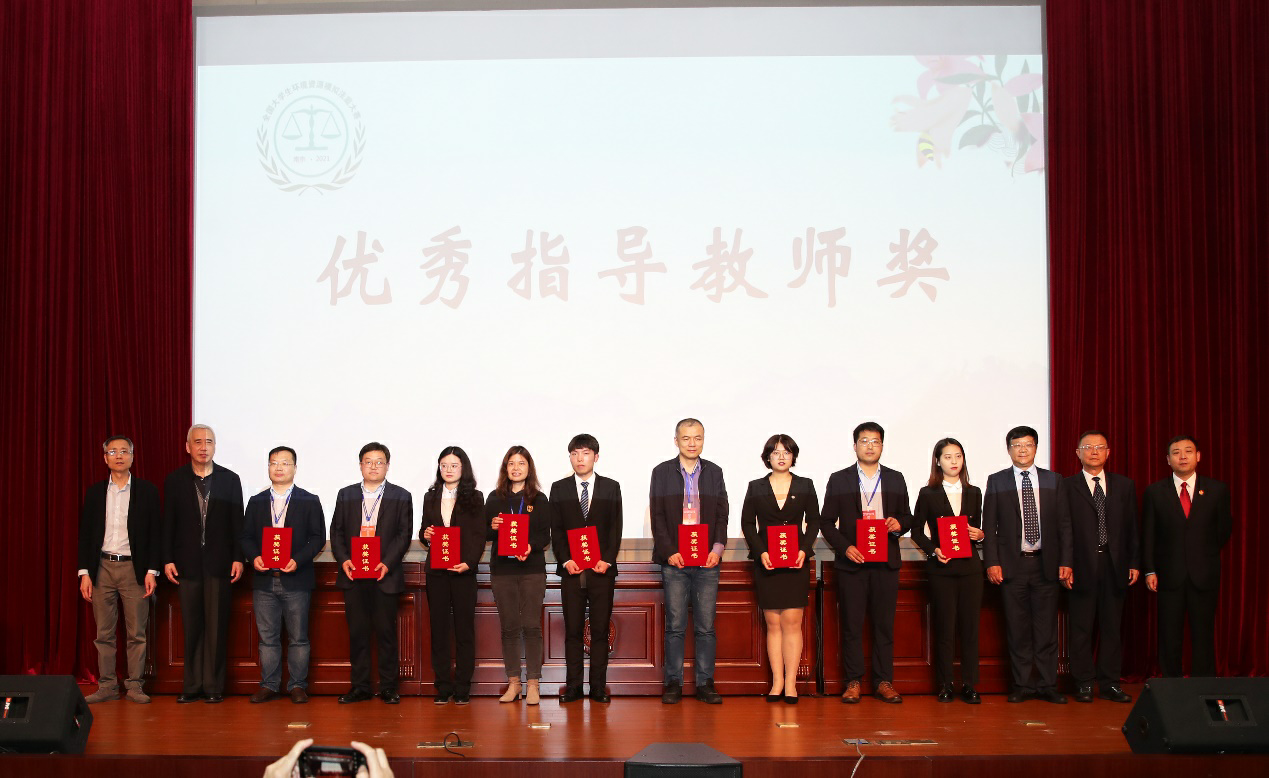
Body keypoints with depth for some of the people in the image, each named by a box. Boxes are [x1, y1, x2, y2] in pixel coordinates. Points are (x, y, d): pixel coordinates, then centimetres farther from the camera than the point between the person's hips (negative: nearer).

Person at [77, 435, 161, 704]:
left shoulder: (147, 491, 3)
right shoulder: (95, 492, 9)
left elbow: (155, 533, 2)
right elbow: (85, 534, 9)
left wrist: (152, 571, -6)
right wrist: (84, 573, 1)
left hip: (134, 568, -2)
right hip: (102, 568, 2)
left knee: (136, 633, 0)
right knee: (104, 633, 4)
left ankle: (135, 685, 7)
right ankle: (107, 686, 10)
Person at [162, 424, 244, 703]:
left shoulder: (230, 479, 5)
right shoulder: (175, 480, 6)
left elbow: (237, 522, 4)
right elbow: (168, 523, 5)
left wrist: (238, 558, -3)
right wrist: (167, 560, -1)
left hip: (219, 562, -1)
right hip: (188, 562, 1)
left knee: (217, 626, 0)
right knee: (191, 626, 5)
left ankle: (214, 686, 6)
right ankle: (192, 685, 10)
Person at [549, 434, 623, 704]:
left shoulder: (611, 487, 8)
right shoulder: (559, 488, 9)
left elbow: (615, 529, 4)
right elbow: (556, 530, 6)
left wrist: (607, 560, -8)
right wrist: (565, 560, -7)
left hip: (602, 569, 0)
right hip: (571, 570, 0)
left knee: (600, 630, 1)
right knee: (573, 631, 1)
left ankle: (598, 687, 5)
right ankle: (573, 687, 5)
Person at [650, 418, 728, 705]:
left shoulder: (714, 472, 11)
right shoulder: (662, 472, 6)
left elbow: (722, 514, 9)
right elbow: (657, 516, 1)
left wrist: (718, 548, -5)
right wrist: (669, 551, -9)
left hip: (707, 562, 2)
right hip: (674, 561, -1)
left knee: (706, 625, 2)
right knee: (675, 625, 0)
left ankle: (705, 683, 8)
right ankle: (673, 682, 7)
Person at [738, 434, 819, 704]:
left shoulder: (805, 486, 8)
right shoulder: (756, 487, 8)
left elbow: (814, 521, 7)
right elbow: (747, 523, 6)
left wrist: (804, 549, -9)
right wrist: (760, 552, -9)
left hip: (796, 561, -1)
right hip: (766, 561, 1)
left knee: (792, 621, -5)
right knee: (773, 623, 1)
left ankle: (790, 683, -2)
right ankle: (777, 682, 5)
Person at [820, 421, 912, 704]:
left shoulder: (896, 479, 12)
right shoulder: (839, 480, 6)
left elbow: (907, 517, 16)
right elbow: (827, 521, 4)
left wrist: (899, 524, -8)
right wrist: (844, 547, -10)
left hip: (886, 563, 2)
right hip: (851, 562, -1)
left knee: (884, 624, 2)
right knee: (851, 625, 0)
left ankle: (883, 682, 9)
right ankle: (853, 682, 7)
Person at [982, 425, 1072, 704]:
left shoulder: (1053, 480, 8)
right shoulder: (996, 481, 5)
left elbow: (1064, 524, 7)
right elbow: (989, 526, 3)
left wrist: (1065, 561, 0)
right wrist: (992, 562, -5)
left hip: (1046, 564, 1)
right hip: (1012, 564, -1)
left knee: (1047, 628, 3)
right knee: (1018, 628, 3)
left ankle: (1048, 685, 9)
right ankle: (1022, 684, 11)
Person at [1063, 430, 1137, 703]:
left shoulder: (1124, 485, 11)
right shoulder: (1067, 486, 1)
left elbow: (1132, 527, 11)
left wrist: (1134, 563, 4)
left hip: (1114, 565, 3)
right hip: (1082, 567, -3)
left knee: (1112, 626, 7)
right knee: (1081, 628, 2)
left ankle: (1110, 682, 15)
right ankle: (1083, 683, 11)